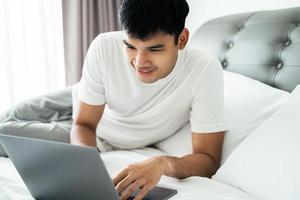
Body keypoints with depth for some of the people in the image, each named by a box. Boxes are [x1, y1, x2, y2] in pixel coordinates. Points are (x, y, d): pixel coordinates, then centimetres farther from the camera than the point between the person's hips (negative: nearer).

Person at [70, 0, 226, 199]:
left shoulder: (205, 70, -31)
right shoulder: (104, 47, -26)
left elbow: (209, 160, -29)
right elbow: (84, 124, -16)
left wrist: (163, 163, -50)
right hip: (97, 138, 2)